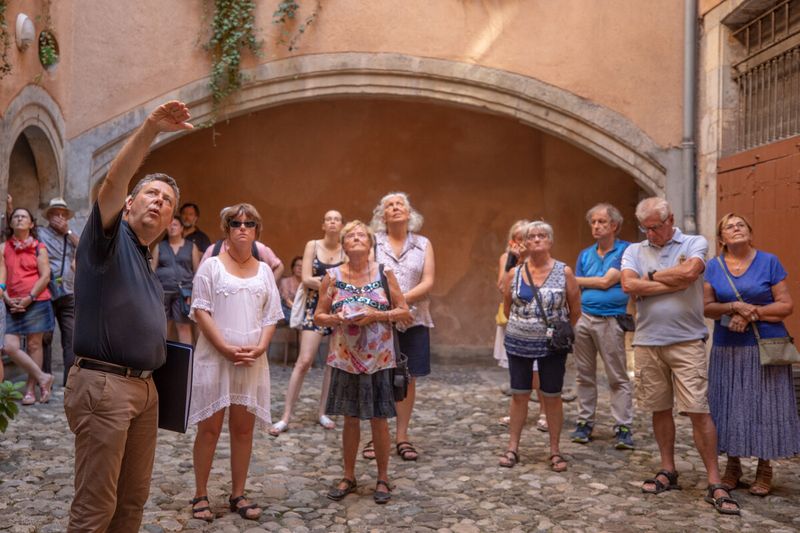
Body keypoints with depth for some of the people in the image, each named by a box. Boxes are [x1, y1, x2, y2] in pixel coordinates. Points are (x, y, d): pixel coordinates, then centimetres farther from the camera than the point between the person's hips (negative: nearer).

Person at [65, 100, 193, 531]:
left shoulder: (146, 263, 20)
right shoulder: (110, 239, -3)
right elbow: (113, 184, -23)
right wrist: (150, 128, -34)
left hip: (144, 387, 8)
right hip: (103, 384, -8)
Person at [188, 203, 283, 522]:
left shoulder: (264, 271, 11)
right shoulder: (212, 266, 0)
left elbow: (271, 316, 9)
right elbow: (201, 311, -6)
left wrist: (260, 347, -8)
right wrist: (226, 348, -15)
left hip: (252, 360, 3)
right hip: (215, 357, -3)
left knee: (243, 427, 7)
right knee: (210, 427, 2)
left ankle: (238, 495, 17)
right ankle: (201, 496, 13)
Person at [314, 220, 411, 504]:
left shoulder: (384, 273, -1)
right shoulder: (332, 276, 1)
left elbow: (405, 312, 0)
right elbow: (319, 316, 5)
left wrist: (377, 315, -16)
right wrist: (337, 319, -15)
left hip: (378, 357, -1)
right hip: (345, 358, 1)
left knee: (379, 419, 6)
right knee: (350, 418, 11)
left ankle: (383, 478, 23)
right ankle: (348, 477, 27)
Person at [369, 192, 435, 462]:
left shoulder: (423, 244, 8)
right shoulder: (373, 243, 3)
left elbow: (427, 283, -2)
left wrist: (401, 299, -16)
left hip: (414, 320, 2)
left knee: (408, 379, 6)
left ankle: (402, 437, 18)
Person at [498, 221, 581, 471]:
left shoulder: (564, 272, -5)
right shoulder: (513, 273, 0)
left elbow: (575, 310, 3)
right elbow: (507, 308, 13)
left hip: (552, 346, -1)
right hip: (518, 343, 2)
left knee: (552, 396, 6)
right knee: (519, 395, 9)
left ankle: (555, 450, 19)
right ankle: (513, 448, 19)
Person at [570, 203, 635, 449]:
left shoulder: (625, 251, -2)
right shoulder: (585, 254, 14)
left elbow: (606, 281, -10)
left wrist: (572, 280, 0)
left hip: (610, 320, -5)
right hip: (582, 318, 5)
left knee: (618, 378, -1)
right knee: (584, 375, 10)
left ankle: (623, 428, 4)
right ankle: (585, 422, 19)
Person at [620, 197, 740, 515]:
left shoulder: (695, 244, 3)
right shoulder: (634, 251, 8)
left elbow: (688, 272, -18)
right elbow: (628, 285, -10)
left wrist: (651, 276, -4)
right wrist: (674, 284, -11)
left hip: (687, 342, -3)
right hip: (647, 343, 3)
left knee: (698, 411, -4)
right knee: (660, 409, 11)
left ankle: (714, 484, 4)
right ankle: (668, 472, 25)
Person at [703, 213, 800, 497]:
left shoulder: (769, 262, -2)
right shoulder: (714, 266, 4)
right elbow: (707, 307, -1)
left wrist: (750, 313, -15)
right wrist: (734, 307, -18)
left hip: (765, 347, -2)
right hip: (727, 349, 2)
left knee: (763, 406, 2)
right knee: (729, 406, 6)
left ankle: (764, 469, 15)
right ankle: (732, 465, 20)